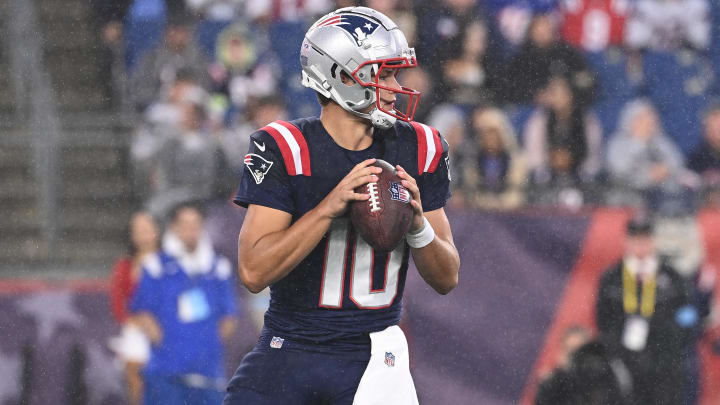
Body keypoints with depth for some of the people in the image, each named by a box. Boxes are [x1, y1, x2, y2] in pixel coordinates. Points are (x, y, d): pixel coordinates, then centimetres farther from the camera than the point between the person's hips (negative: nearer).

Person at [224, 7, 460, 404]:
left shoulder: (418, 150, 2)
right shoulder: (283, 148, -9)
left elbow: (446, 279, 5)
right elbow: (254, 272, -18)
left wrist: (418, 224, -15)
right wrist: (330, 206, -26)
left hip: (372, 356, 2)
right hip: (288, 352, -2)